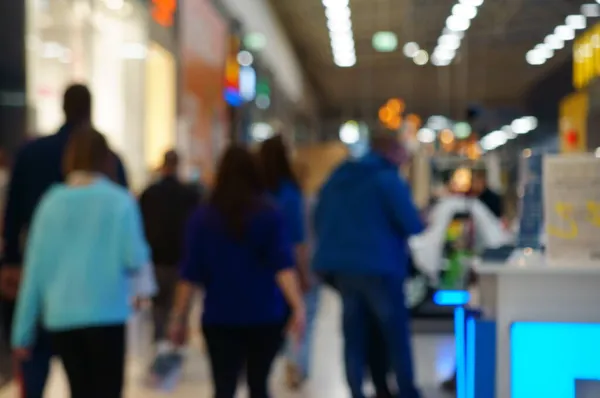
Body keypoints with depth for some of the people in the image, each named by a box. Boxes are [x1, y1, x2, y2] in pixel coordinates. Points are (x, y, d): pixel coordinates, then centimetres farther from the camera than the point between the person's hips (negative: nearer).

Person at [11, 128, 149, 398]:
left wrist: (23, 332, 8)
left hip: (60, 318, 3)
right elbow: (135, 259, -13)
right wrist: (143, 254, 12)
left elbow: (35, 269, 4)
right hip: (106, 315, -3)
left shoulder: (52, 201, 4)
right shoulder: (119, 201, -4)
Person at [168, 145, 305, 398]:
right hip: (265, 316, 0)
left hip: (220, 317, 0)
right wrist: (298, 306, -19)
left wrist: (179, 318, 5)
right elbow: (283, 266, -14)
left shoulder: (202, 218, 0)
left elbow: (190, 275, -1)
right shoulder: (269, 214, -3)